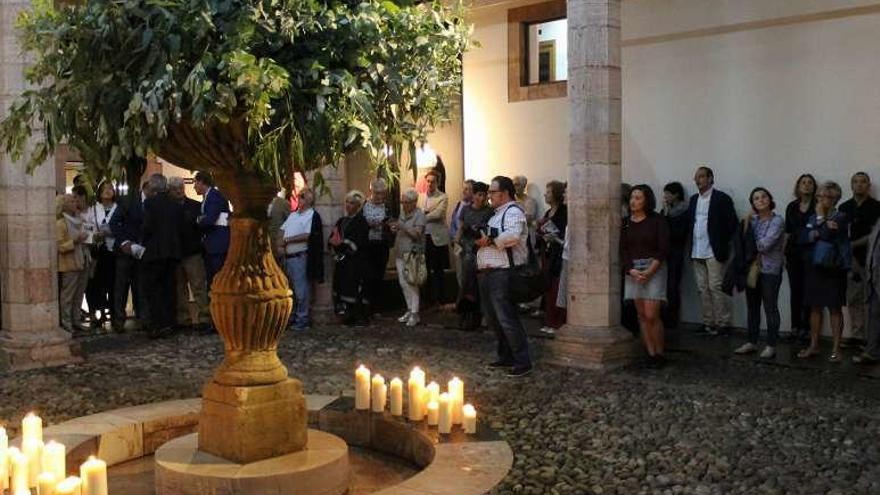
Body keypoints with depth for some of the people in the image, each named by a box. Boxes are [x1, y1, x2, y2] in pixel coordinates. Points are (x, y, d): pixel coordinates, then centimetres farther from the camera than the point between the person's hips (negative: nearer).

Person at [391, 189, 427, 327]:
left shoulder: (419, 216, -7)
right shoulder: (402, 213, 15)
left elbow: (416, 234, -17)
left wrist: (401, 226, -23)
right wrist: (394, 229, 2)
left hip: (413, 254, -7)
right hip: (400, 253, 7)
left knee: (412, 283, -8)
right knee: (403, 283, 8)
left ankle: (415, 314, -4)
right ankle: (409, 310, 19)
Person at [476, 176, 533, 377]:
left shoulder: (513, 212, -10)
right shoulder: (497, 213, 22)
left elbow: (512, 236, -27)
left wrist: (489, 241, -16)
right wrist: (482, 239, 7)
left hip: (502, 273, -11)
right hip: (487, 272, 11)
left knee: (507, 319, -12)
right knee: (492, 318, 15)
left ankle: (523, 362, -7)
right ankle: (506, 357, 26)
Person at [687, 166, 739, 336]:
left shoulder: (722, 198, -4)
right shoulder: (694, 200, 15)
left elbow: (733, 223, -6)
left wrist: (722, 244, -8)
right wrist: (691, 247, 9)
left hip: (714, 252, -6)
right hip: (697, 252, 6)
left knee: (716, 287, -7)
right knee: (703, 289, 8)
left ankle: (723, 323, -1)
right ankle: (708, 323, 14)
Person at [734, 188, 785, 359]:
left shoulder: (777, 221, -8)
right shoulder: (752, 220, 10)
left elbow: (765, 244, -17)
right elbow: (744, 242, 5)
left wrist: (752, 245, -2)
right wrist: (754, 255, -11)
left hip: (770, 270, -6)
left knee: (770, 308, -1)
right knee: (752, 307, 12)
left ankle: (771, 345, 6)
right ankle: (752, 342, 21)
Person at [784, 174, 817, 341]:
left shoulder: (817, 206, -1)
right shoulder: (792, 207, 11)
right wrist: (784, 253, 11)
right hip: (793, 252, 4)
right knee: (795, 290, 6)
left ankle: (806, 327, 5)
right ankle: (795, 326, 13)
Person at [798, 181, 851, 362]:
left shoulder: (840, 217, -5)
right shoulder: (813, 218, 11)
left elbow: (828, 235, -21)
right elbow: (803, 238, -3)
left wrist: (821, 216, -10)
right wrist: (819, 232, -18)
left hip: (833, 269, -5)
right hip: (814, 267, 5)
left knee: (835, 308, 1)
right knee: (815, 307, 10)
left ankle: (836, 348, 6)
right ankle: (813, 346, 18)